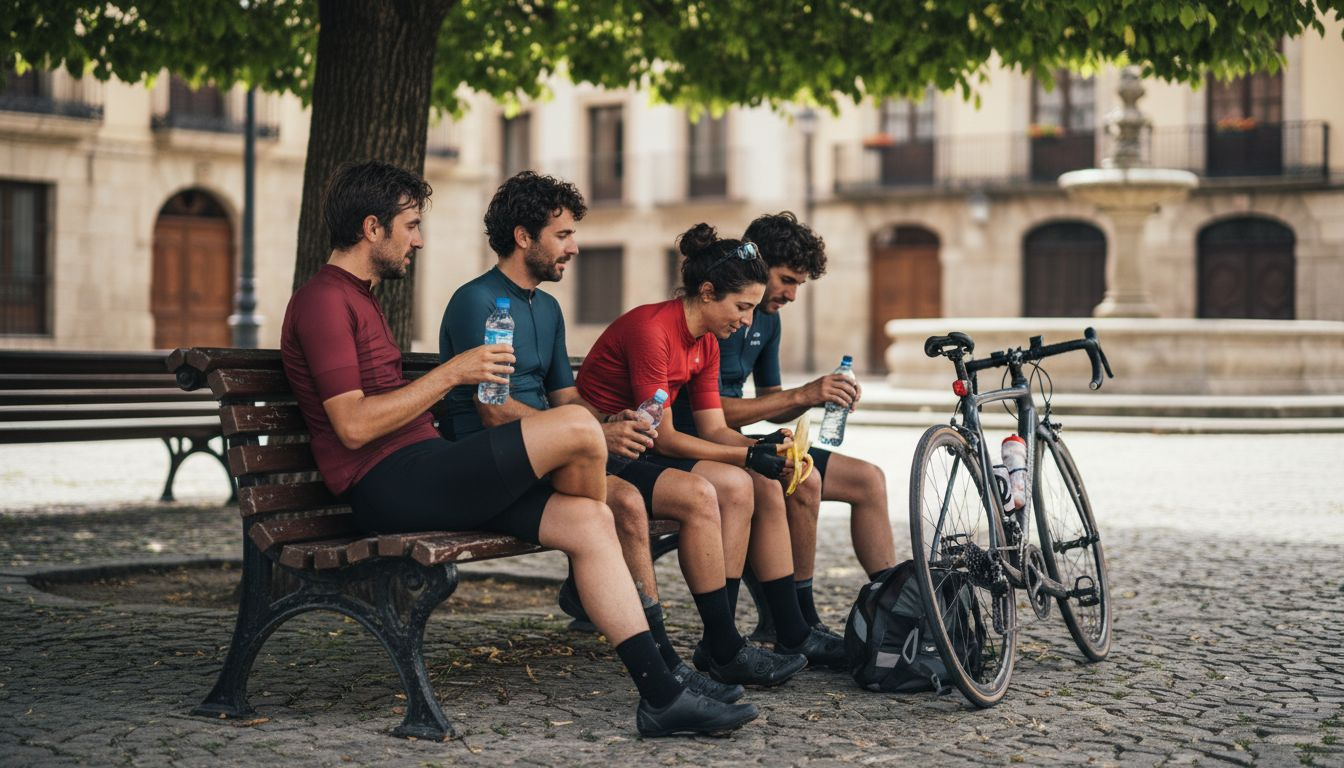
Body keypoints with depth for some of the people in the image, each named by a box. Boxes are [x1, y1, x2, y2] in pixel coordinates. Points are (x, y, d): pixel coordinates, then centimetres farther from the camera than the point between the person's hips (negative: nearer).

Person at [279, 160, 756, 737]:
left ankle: (661, 698, -9)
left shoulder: (358, 299, 26)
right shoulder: (323, 300, -8)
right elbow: (353, 426, -18)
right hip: (389, 485, -10)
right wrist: (451, 373, -12)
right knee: (577, 428, -19)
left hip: (414, 482, 10)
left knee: (587, 521, -6)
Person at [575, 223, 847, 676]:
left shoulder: (706, 342, 8)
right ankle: (719, 649, -20)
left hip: (645, 452, 9)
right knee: (731, 484, -24)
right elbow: (662, 437, -22)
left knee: (765, 485, -5)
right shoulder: (650, 329, -20)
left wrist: (761, 447, -13)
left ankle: (793, 636, 1)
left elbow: (714, 429, 6)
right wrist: (747, 456, -21)